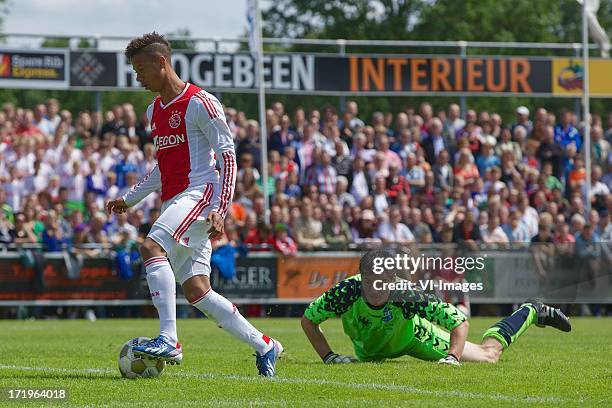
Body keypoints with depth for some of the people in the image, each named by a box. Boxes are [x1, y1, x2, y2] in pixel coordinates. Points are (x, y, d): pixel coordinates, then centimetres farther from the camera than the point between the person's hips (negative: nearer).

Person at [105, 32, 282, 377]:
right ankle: (264, 346, 10)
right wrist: (130, 199, 27)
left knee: (151, 246, -29)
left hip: (199, 193, -9)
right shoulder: (154, 111, 20)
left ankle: (169, 341, -33)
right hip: (173, 201, 9)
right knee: (195, 290, 1)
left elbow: (228, 156, -9)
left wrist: (220, 210, -18)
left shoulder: (200, 103, -7)